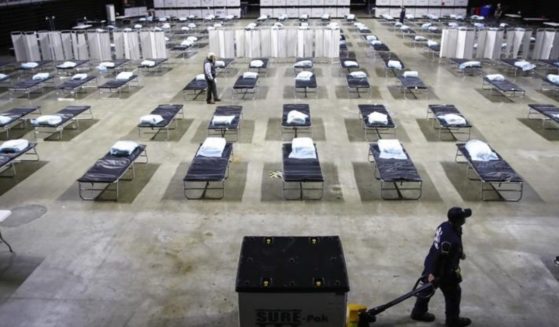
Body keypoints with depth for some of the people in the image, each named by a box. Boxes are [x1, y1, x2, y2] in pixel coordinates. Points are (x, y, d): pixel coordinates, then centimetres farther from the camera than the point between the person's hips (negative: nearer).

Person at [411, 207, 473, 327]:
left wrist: (459, 253, 19)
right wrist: (433, 273, -26)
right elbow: (440, 257, -31)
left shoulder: (445, 226, -7)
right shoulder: (451, 239, -35)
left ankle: (418, 312, 41)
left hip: (431, 264, 9)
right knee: (453, 294, 14)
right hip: (443, 270, -9)